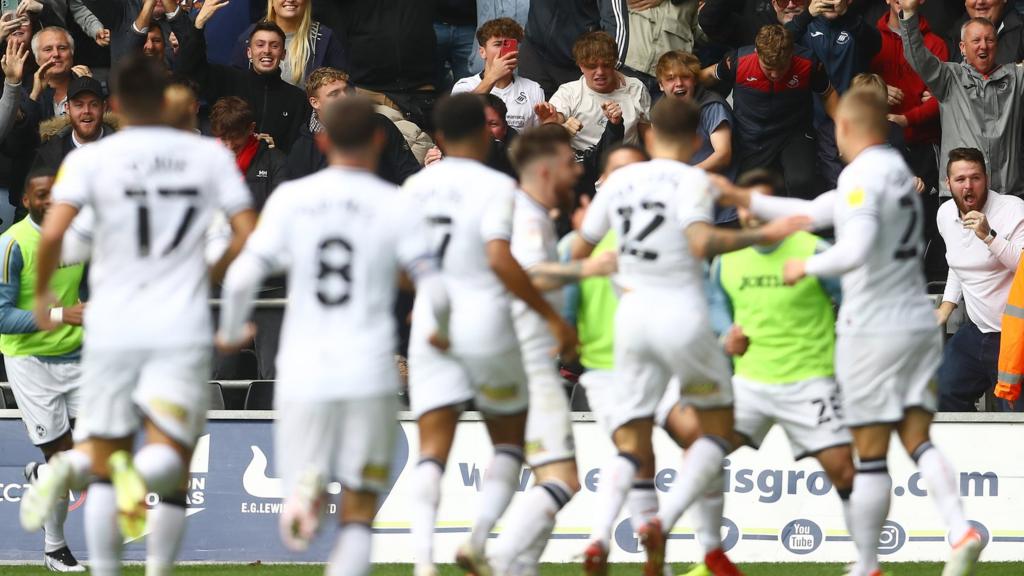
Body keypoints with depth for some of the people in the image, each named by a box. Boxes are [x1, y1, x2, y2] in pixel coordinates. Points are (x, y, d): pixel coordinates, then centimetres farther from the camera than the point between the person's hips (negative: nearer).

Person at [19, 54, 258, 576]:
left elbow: (52, 233, -12)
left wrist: (42, 295, 4)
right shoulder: (210, 156, 4)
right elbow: (249, 235, 2)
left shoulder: (91, 159, -1)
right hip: (183, 329, 0)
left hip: (112, 328, 0)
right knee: (171, 457, -3)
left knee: (104, 460, 15)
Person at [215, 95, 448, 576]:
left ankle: (306, 486, -24)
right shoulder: (397, 207, -1)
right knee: (358, 514, 7)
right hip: (370, 375, -1)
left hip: (302, 372, 1)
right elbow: (434, 293, -6)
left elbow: (242, 278, -3)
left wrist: (230, 334, 17)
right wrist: (442, 333, 17)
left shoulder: (290, 199, 3)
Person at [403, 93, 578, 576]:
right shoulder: (496, 187, -8)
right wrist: (552, 317, -17)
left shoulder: (415, 188, 7)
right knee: (510, 440, 16)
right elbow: (500, 259, -21)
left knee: (433, 450, -2)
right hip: (485, 320, -3)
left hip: (429, 323, 3)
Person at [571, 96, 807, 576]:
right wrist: (760, 236, -16)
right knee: (718, 428, 14)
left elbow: (578, 252, 16)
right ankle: (663, 520, -8)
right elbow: (702, 243, -22)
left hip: (631, 315, 4)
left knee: (632, 446, 8)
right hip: (682, 315, -4)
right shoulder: (691, 180, -5)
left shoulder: (619, 181, 9)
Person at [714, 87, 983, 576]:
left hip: (874, 329, -8)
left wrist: (807, 266, -9)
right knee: (917, 439, 4)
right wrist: (745, 200, 26)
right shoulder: (897, 170, 15)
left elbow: (856, 250, -26)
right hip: (918, 322, 8)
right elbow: (815, 212, 23)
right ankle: (961, 530, -17)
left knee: (870, 453, -1)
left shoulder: (862, 175, -13)